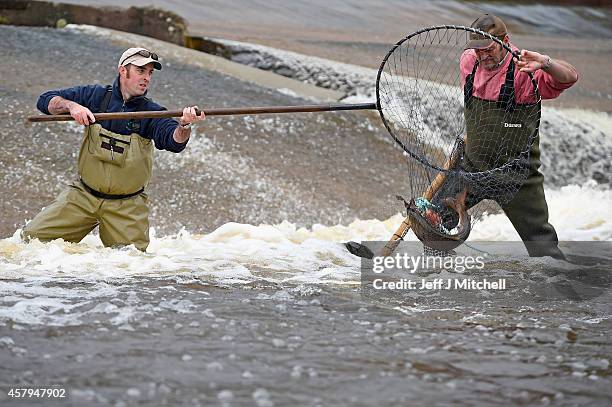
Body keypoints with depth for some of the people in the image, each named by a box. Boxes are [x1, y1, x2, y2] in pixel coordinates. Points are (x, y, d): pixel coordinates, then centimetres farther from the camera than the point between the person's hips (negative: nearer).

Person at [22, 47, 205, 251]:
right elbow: (46, 100, -3)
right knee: (32, 237, -5)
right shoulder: (96, 96, -2)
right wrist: (71, 106, -23)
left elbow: (174, 142, -25)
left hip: (126, 208, -1)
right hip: (83, 196, 1)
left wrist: (184, 125, -48)